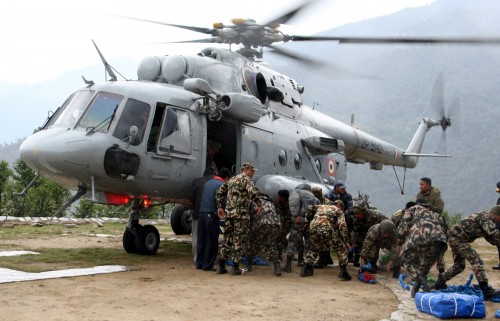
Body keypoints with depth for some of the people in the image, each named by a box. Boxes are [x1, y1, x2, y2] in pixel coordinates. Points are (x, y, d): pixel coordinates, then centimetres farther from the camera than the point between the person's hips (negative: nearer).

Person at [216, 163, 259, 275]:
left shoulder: (232, 180, 19)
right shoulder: (246, 179, -4)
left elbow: (220, 192, 18)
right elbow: (252, 192, -21)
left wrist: (219, 207, 17)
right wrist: (249, 200, 0)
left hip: (228, 213, 7)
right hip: (241, 213, -7)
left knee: (227, 239, 12)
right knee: (239, 240, 1)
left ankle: (221, 266, 12)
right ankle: (235, 267, 2)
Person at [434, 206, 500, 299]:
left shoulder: (487, 218, 15)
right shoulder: (486, 216, -15)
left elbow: (490, 237, 18)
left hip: (455, 238, 11)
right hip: (457, 238, -11)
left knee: (459, 266, 18)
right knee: (476, 260, -18)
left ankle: (440, 282, 32)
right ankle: (486, 290, -26)